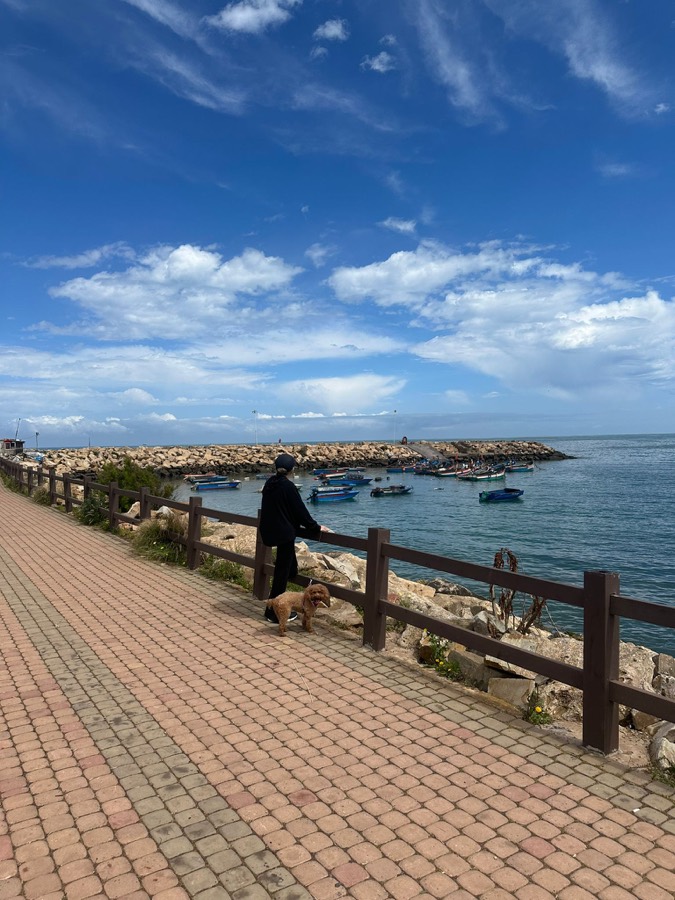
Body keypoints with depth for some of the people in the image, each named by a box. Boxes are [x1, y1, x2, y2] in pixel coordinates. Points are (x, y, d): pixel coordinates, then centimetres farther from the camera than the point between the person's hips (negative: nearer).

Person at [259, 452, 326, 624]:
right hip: (284, 532, -7)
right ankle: (274, 612, 10)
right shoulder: (288, 486, -18)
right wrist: (316, 527, 1)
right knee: (282, 572, 2)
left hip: (269, 531, 7)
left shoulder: (269, 483, 3)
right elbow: (300, 510, -12)